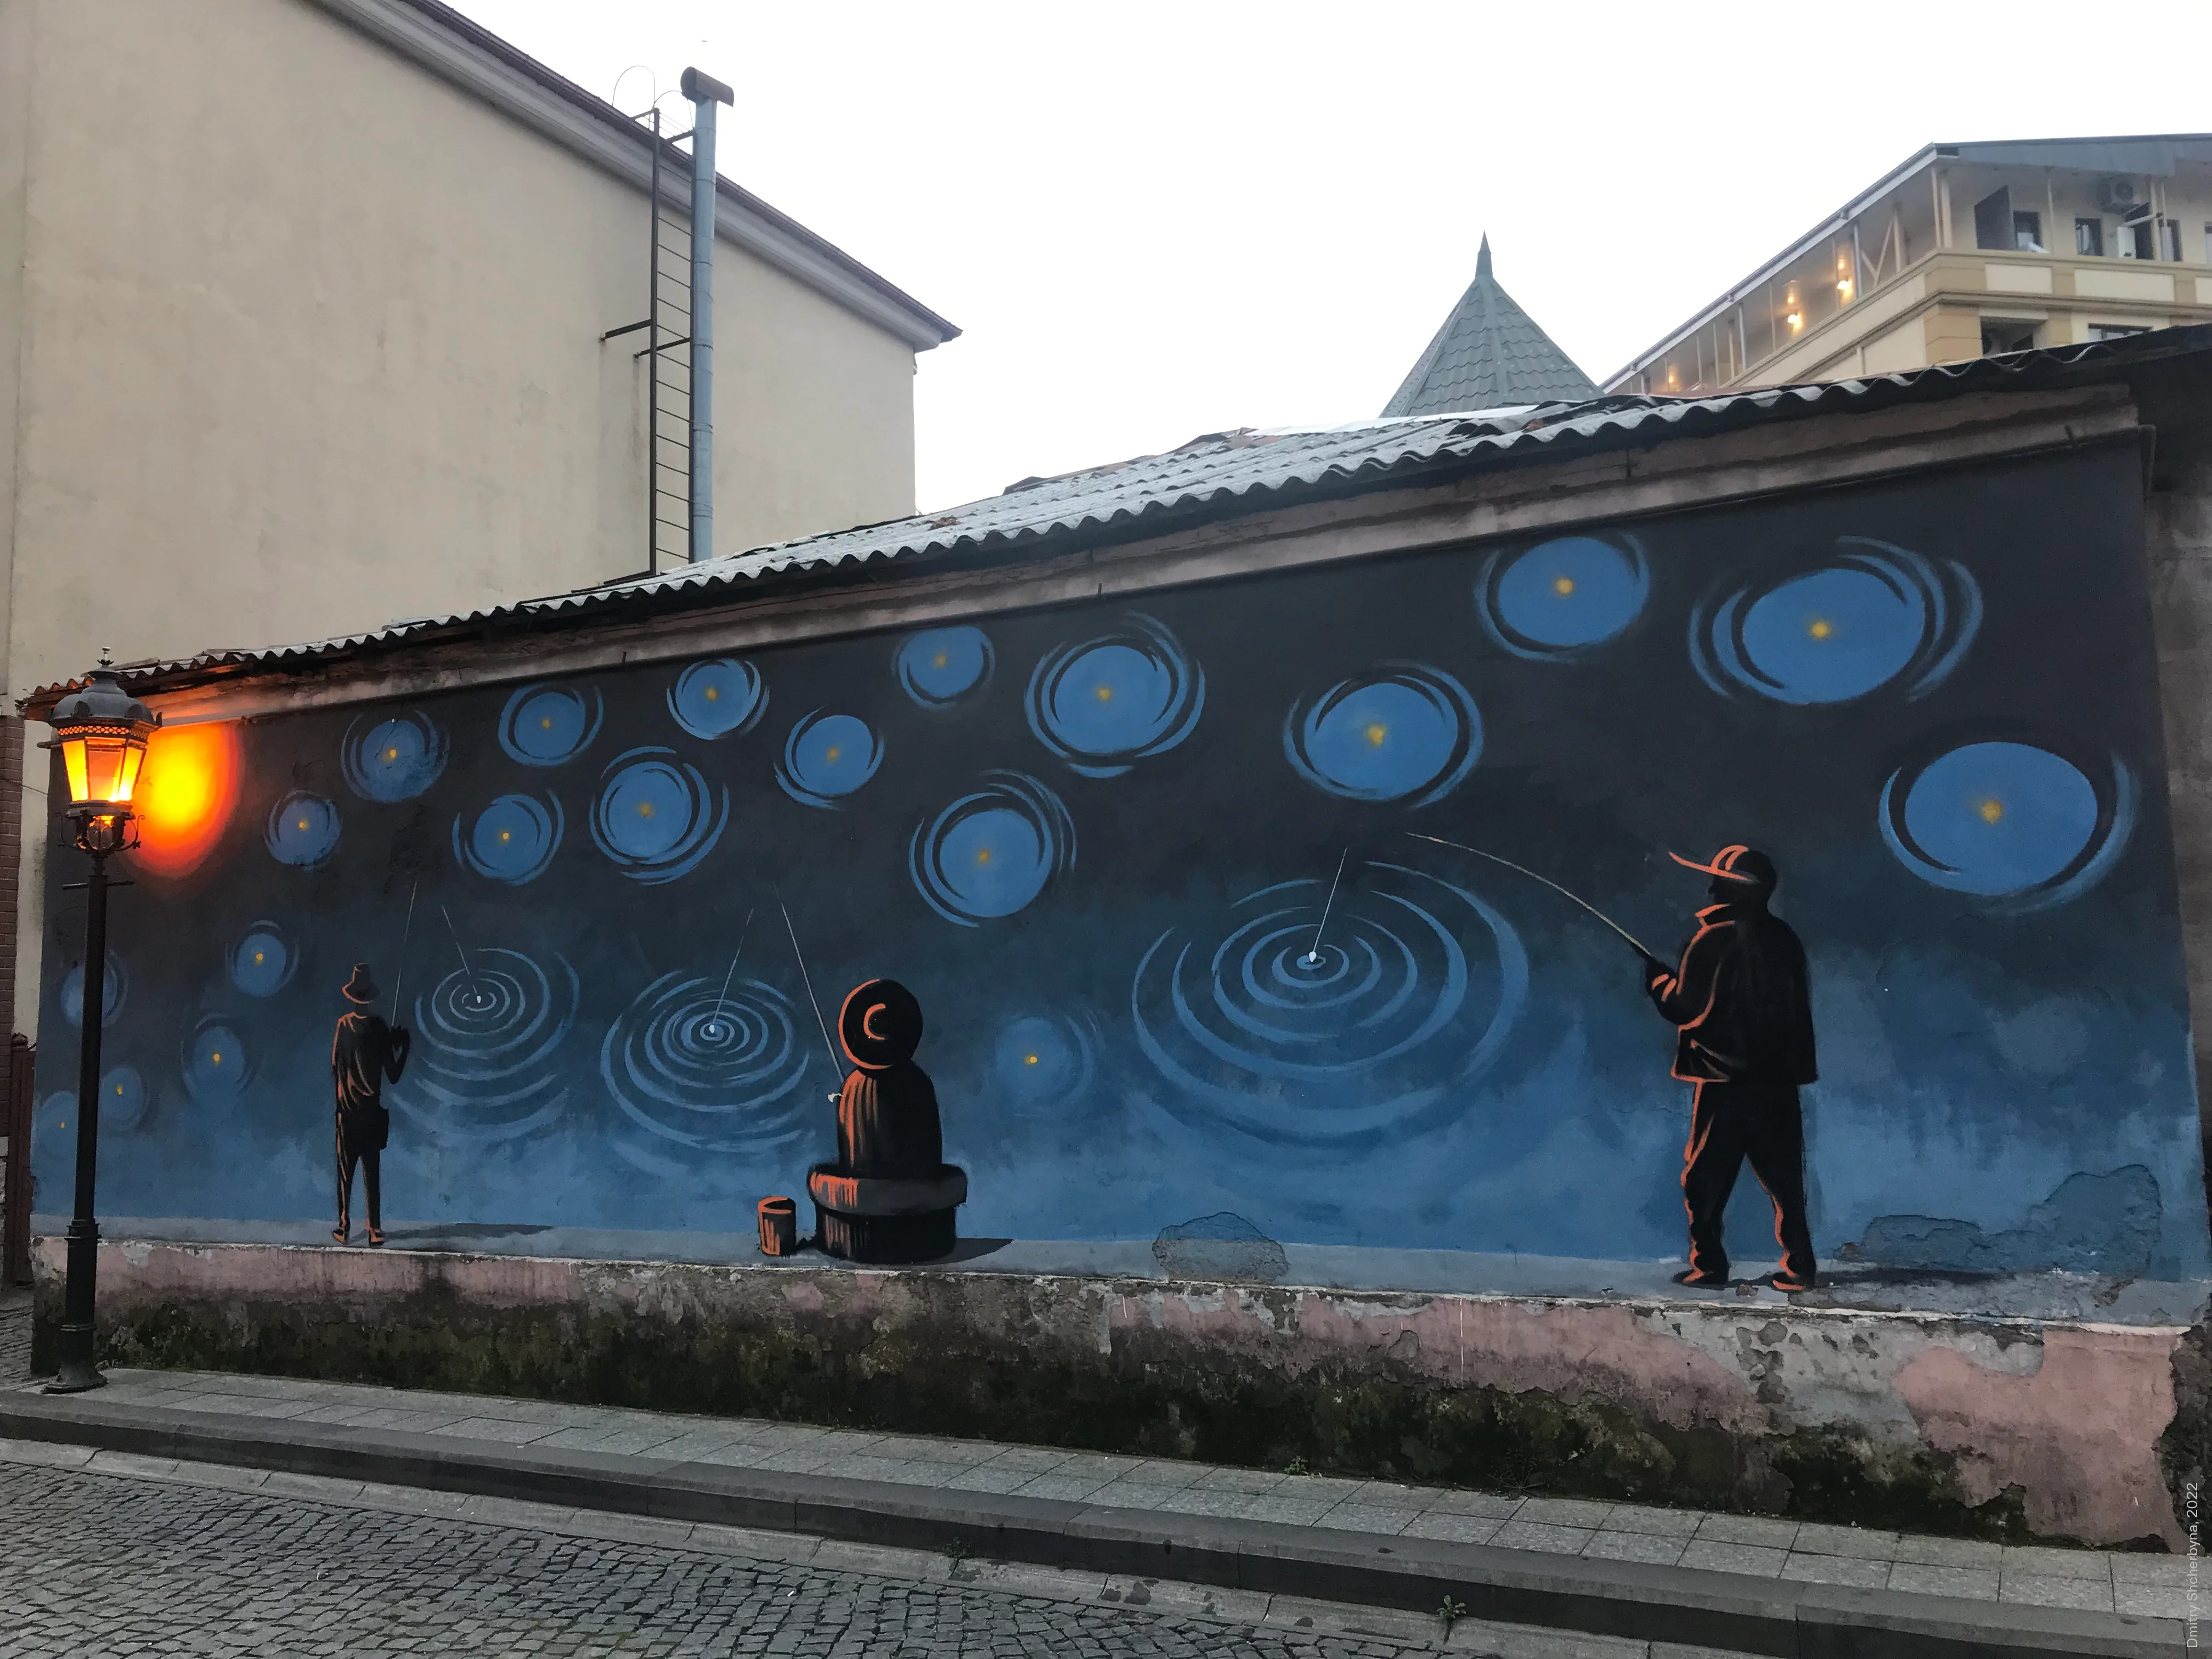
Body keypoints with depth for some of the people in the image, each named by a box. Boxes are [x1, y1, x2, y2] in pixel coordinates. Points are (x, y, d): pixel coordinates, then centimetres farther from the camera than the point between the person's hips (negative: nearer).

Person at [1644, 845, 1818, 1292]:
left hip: (1725, 1079, -6)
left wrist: (1658, 978, 2)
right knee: (1783, 1177, 10)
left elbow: (1689, 1011, -13)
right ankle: (1799, 1267, 9)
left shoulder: (1715, 940, -14)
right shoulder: (1783, 937, 6)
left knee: (1705, 1176, 5)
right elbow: (1797, 1005, 15)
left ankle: (1708, 1264, 7)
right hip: (1778, 1078, 6)